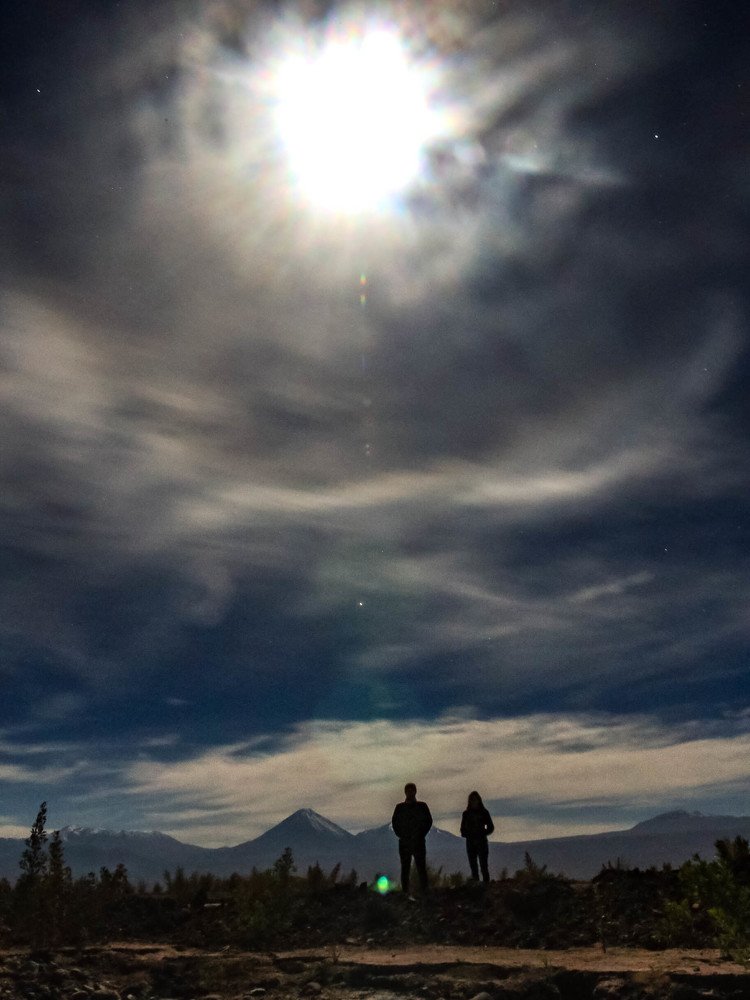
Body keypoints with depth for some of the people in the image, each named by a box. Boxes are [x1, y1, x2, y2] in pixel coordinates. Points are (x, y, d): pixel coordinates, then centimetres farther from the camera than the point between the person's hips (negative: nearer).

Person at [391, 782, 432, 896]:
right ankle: (405, 893, 7)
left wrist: (421, 834, -3)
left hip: (419, 843, -1)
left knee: (421, 869, -6)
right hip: (404, 843, 1)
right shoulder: (400, 807, 7)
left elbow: (429, 821, 6)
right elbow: (394, 822, 9)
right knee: (405, 869, 3)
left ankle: (424, 891, -4)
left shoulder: (422, 806, 5)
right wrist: (400, 834, -3)